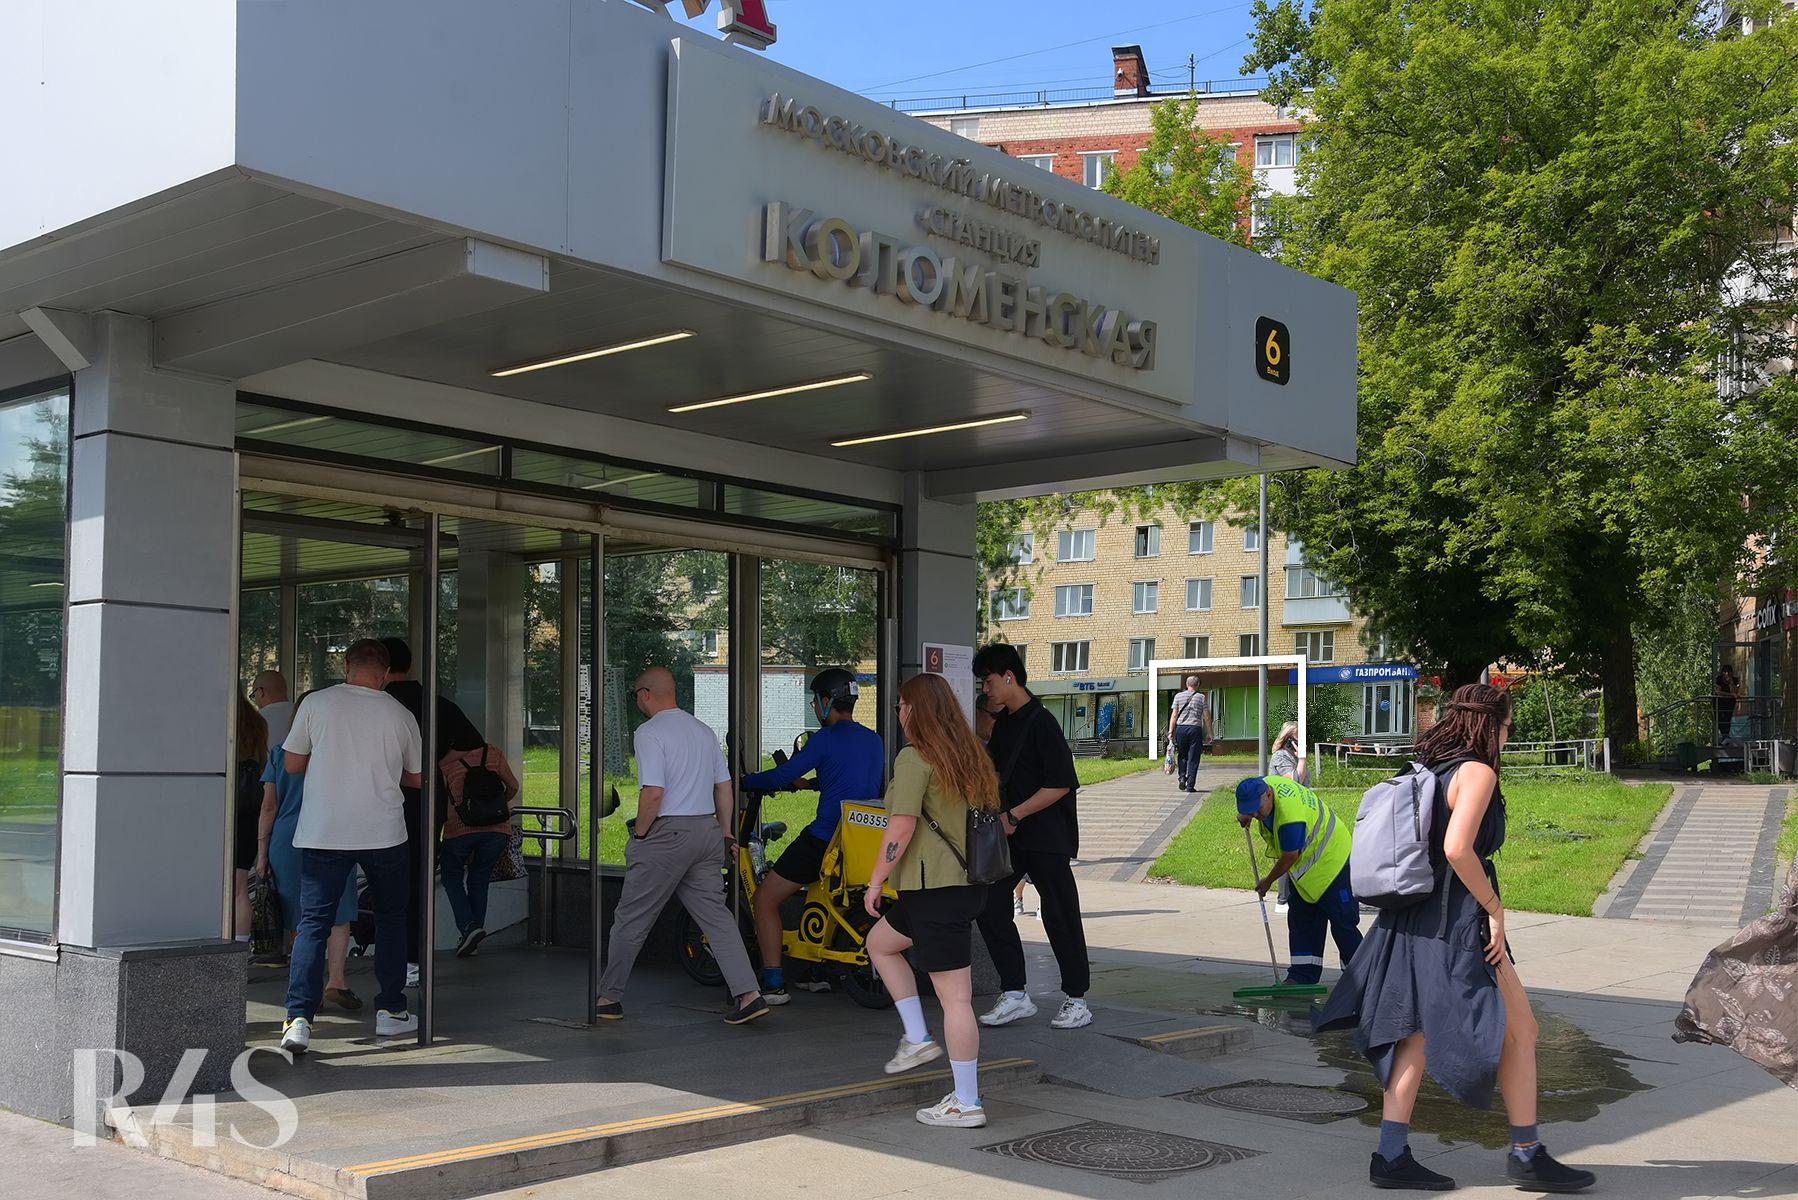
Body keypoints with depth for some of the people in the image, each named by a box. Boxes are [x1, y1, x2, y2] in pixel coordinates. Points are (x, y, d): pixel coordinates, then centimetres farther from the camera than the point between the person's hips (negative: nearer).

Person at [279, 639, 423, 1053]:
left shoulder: (317, 704, -2)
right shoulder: (401, 715, 2)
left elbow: (292, 764, 4)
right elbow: (416, 778, 12)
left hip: (322, 833, 0)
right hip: (383, 833, 1)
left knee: (313, 922, 1)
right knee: (390, 918, 17)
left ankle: (299, 1019, -9)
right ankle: (390, 1011, 21)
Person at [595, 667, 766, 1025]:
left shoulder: (650, 732, -10)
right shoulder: (704, 730, 13)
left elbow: (653, 792, -19)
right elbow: (724, 786, 15)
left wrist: (639, 834, -7)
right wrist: (726, 833, 21)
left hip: (667, 833, -7)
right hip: (708, 830, 7)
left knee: (631, 919, 6)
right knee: (716, 915, 5)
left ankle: (608, 998, 15)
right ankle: (748, 994, -5)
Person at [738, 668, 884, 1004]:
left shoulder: (827, 738, -9)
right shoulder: (874, 740, 14)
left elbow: (782, 777, -10)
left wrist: (743, 781, 5)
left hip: (824, 837, -8)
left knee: (765, 899, 4)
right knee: (813, 887, 34)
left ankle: (773, 985, -2)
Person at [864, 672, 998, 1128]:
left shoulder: (915, 758, -13)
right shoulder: (970, 753, 12)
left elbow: (901, 830, -18)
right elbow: (991, 815, 18)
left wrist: (876, 882, -7)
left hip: (937, 886, -10)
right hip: (971, 881, 10)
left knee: (955, 996, -5)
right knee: (879, 943, 25)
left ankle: (966, 1104, 0)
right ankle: (918, 1038, 22)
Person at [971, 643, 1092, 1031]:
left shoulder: (1040, 723, -14)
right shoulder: (1004, 723, 13)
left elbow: (1060, 785, -19)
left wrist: (1015, 815, -19)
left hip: (1047, 837, -8)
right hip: (1010, 837, 8)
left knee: (1059, 915, 0)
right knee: (989, 905, 0)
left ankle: (1077, 999, 13)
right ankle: (1015, 995, 7)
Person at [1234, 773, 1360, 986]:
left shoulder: (1289, 819, -37)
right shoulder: (1264, 783, -11)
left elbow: (1290, 858, -23)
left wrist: (1268, 881, -7)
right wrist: (1245, 815, -1)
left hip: (1333, 860, -10)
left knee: (1342, 923, -6)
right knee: (1300, 921, 9)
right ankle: (1303, 975, 12)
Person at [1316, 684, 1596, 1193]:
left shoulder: (1429, 768, 14)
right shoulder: (1476, 772, -13)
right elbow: (1458, 849, -25)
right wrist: (1495, 909, -15)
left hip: (1414, 920, 9)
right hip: (1457, 923, -9)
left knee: (1418, 1035, 10)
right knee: (1520, 1031, 4)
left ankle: (1391, 1155, 10)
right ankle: (1526, 1153, 11)